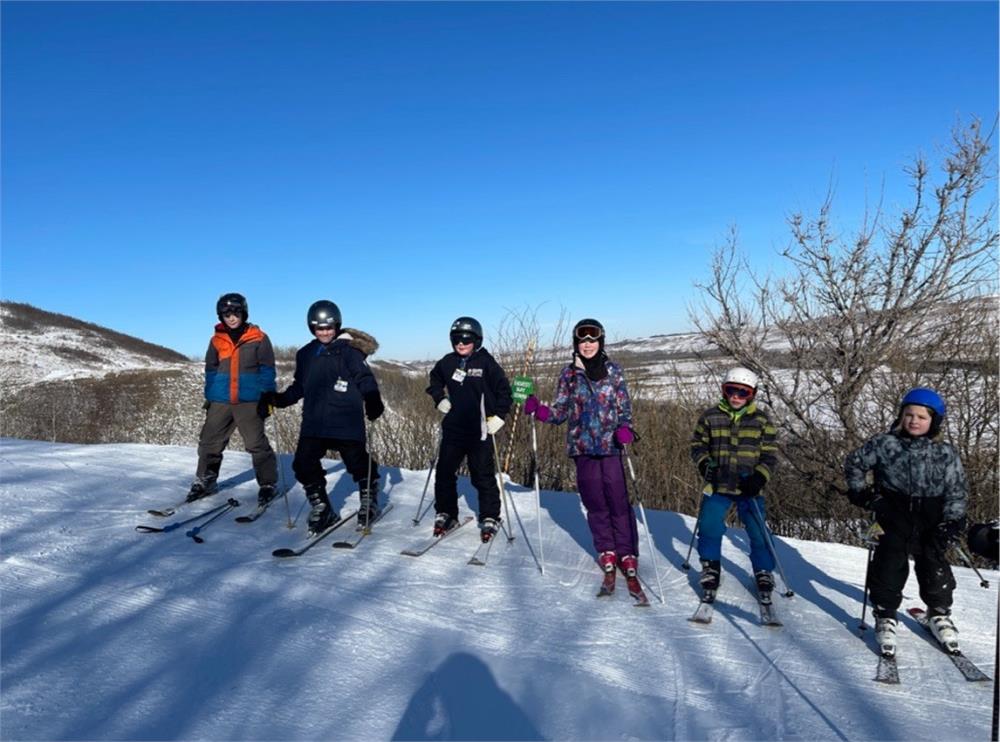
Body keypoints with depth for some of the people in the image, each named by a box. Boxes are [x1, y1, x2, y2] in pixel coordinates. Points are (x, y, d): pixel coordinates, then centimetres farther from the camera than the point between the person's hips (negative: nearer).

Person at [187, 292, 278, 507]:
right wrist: (209, 397, 14)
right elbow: (210, 371, 17)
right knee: (209, 443, 9)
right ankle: (205, 481, 25)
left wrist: (267, 396, -7)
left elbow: (267, 370, -1)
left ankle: (268, 484, 8)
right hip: (220, 401, 4)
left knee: (257, 444, -3)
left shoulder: (258, 338, -1)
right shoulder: (216, 340, 9)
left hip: (249, 401, -4)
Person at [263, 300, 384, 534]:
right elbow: (299, 386, 21)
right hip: (313, 422, 5)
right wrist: (279, 399, 10)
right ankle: (321, 509, 16)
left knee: (359, 463, 4)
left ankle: (368, 503, 30)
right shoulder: (305, 354, 13)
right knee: (304, 465, -1)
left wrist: (373, 403, -24)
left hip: (346, 422, -5)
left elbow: (365, 380, -10)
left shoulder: (348, 350, -5)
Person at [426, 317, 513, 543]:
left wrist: (498, 416, -10)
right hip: (453, 428, 4)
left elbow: (504, 391, -2)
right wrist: (439, 399, 9)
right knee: (444, 472, 8)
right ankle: (445, 514, 23)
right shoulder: (447, 362, 4)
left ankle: (490, 518, 16)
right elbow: (434, 380, 25)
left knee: (483, 476, 2)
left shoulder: (486, 363, -7)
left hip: (479, 431, -4)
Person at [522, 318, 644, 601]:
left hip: (610, 445, -2)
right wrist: (539, 410, -12)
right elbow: (560, 412, 7)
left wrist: (625, 428, -15)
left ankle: (628, 559, 3)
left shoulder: (613, 370, 4)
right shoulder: (569, 374, 7)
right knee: (595, 504, 7)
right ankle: (607, 557, 19)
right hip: (582, 447, 2)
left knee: (619, 503, -5)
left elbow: (624, 406, 4)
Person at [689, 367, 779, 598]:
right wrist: (704, 463, -7)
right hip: (718, 485, 0)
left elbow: (770, 455, 4)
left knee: (758, 531, 1)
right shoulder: (711, 417, 3)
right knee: (709, 525, -6)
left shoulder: (762, 420, 3)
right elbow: (698, 444, 12)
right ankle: (711, 567, 16)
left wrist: (760, 477, -12)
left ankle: (763, 571, 24)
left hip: (749, 488, 0)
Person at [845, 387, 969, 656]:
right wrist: (860, 492, 0)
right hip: (894, 514, -1)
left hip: (931, 518, 1)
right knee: (890, 563, -7)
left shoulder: (946, 454, 2)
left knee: (934, 565, 4)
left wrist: (953, 522, -4)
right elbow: (854, 462, 8)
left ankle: (939, 614, 29)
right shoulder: (884, 444, -2)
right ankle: (885, 617, 10)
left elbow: (957, 491, 5)